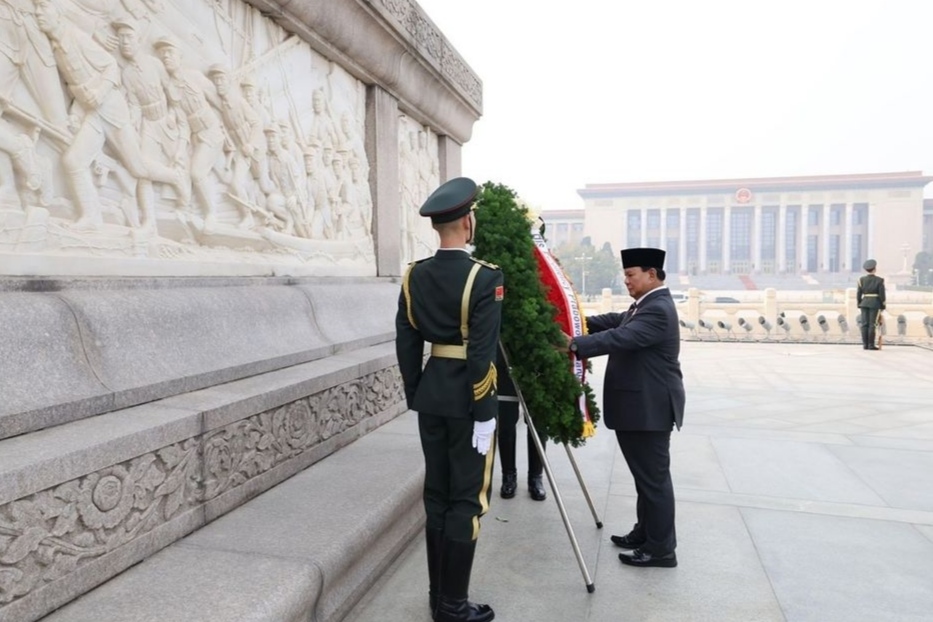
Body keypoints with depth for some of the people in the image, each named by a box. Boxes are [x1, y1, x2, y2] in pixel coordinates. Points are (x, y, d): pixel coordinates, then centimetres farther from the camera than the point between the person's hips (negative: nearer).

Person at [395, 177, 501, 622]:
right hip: (467, 398, -6)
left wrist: (414, 395, 14)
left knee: (436, 494, 15)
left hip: (431, 394, 6)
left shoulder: (414, 276, 3)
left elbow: (405, 343, 5)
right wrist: (482, 412, -13)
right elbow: (482, 351, -19)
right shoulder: (485, 277, -15)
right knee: (465, 499, 5)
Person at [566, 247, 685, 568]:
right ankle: (645, 533, 32)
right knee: (645, 475, 19)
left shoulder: (658, 309, -20)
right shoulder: (645, 304, 16)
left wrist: (574, 345, -34)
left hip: (651, 408, -11)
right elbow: (613, 322, 11)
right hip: (640, 406, 11)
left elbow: (620, 337, -31)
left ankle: (661, 549, 11)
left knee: (654, 478, -1)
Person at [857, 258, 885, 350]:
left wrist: (858, 304, 12)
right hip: (875, 303, -2)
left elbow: (858, 293, 2)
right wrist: (882, 306, 4)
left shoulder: (861, 279, 1)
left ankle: (865, 344, 3)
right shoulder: (879, 280, -5)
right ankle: (871, 344, -4)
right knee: (872, 324, -3)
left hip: (864, 302, 2)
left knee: (864, 324, 3)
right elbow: (882, 294, -5)